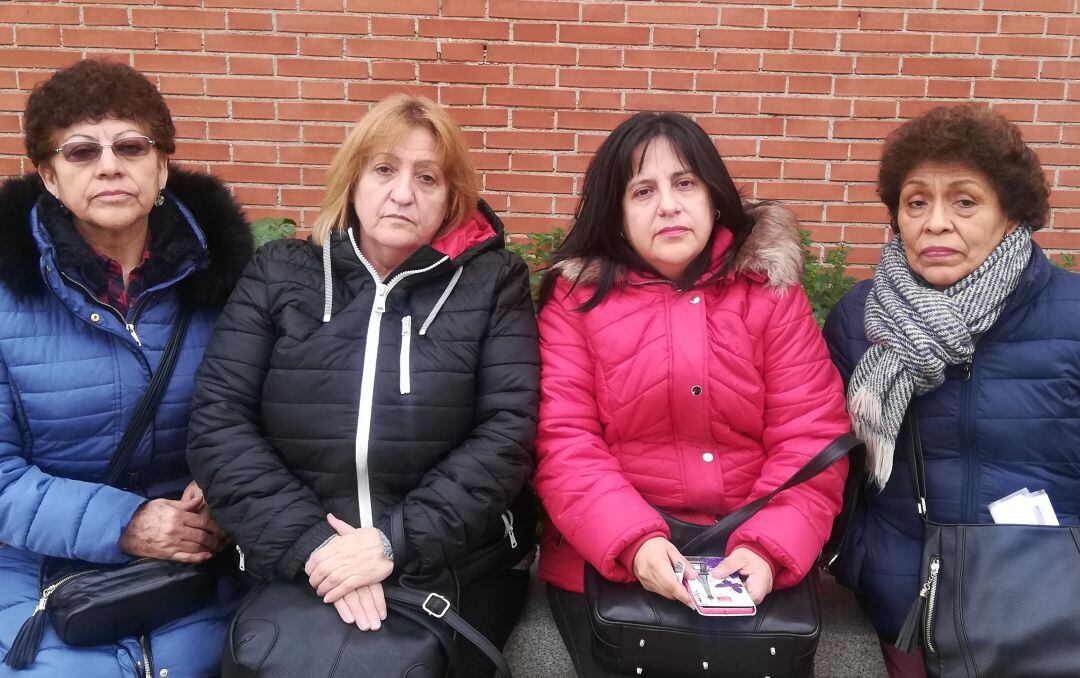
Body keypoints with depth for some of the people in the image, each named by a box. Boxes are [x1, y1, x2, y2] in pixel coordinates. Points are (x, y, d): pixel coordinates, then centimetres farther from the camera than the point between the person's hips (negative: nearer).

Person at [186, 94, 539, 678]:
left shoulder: (493, 282, 2)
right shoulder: (278, 274, 5)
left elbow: (508, 432, -6)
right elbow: (218, 424, -1)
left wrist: (398, 541, -15)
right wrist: (309, 543, -12)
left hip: (456, 572, 0)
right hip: (294, 575, 1)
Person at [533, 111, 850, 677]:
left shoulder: (769, 289, 3)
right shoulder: (576, 296, 1)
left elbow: (811, 437, -2)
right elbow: (565, 441, -5)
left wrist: (768, 548, -17)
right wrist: (633, 541, -21)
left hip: (748, 560, 1)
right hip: (608, 555, 0)